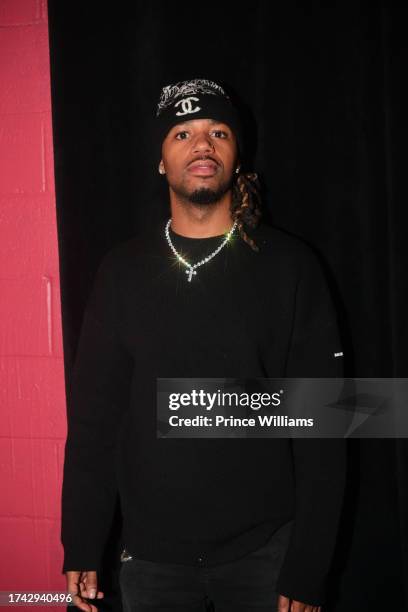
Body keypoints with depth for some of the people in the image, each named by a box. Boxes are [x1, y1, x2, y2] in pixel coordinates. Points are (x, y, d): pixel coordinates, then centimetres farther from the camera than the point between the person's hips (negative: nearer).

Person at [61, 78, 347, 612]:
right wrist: (81, 549, 0)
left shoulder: (289, 266, -5)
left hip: (264, 551, -2)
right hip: (151, 556, 2)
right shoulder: (123, 271, 2)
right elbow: (93, 416, 3)